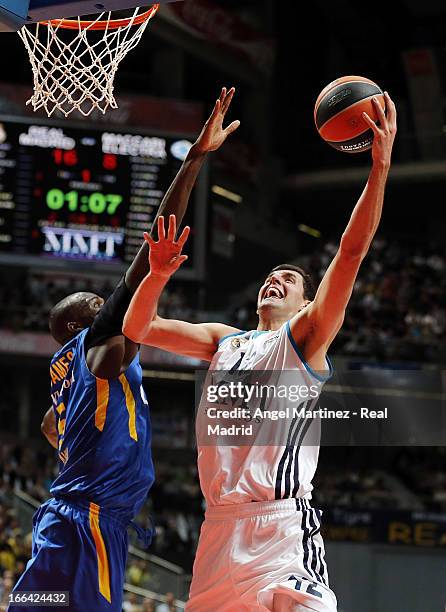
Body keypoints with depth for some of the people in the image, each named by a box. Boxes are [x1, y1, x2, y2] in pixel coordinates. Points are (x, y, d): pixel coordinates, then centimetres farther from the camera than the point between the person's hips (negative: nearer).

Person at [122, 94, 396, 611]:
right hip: (221, 524, 6)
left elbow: (350, 253, -6)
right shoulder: (224, 340, 23)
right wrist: (158, 274, 0)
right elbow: (137, 328, 19)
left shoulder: (305, 335, 7)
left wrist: (380, 169, -15)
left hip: (282, 524, -6)